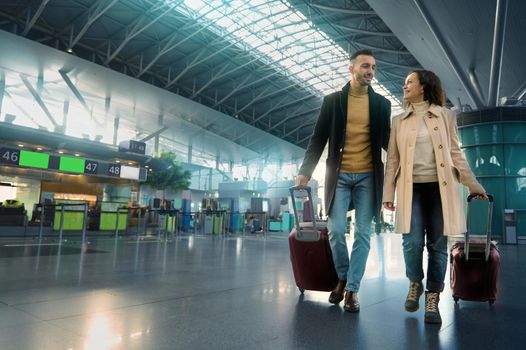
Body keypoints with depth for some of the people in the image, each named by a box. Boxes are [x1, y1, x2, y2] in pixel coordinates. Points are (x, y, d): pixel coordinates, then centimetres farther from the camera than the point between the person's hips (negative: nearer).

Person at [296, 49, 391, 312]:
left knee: (363, 233, 1)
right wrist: (305, 172, -6)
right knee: (336, 230, -2)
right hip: (339, 175, -1)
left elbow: (387, 141, 9)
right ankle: (343, 278, 22)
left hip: (368, 176, 1)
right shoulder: (332, 100, 4)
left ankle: (352, 288, 12)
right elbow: (318, 139, 2)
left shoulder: (381, 103, 8)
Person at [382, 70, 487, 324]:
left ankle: (432, 299, 14)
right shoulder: (399, 120, 12)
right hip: (411, 188, 0)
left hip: (440, 188, 0)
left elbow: (455, 154, 10)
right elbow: (392, 159, 8)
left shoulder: (445, 116, 9)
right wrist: (388, 193, 3)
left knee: (438, 246, 1)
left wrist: (473, 185, 7)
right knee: (412, 243, -9)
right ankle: (414, 284, 19)